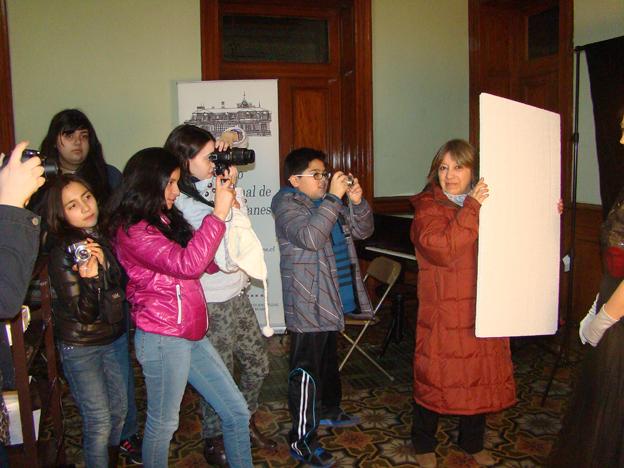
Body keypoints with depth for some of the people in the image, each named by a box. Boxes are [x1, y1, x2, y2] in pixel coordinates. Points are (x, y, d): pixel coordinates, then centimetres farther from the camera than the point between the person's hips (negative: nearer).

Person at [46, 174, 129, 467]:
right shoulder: (62, 254, -20)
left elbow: (124, 287, -5)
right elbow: (85, 314, -21)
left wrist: (105, 263, -23)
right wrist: (90, 277, -39)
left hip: (115, 336, 5)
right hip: (80, 346, -5)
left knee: (119, 410, 17)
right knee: (99, 422, 2)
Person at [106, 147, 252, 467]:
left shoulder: (168, 219, 12)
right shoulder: (133, 230, -14)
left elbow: (209, 263, 12)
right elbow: (187, 264, -26)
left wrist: (226, 212, 1)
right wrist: (218, 213, -23)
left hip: (191, 335, 8)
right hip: (163, 339, -8)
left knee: (237, 413, 11)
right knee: (163, 424, 10)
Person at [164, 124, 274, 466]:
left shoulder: (206, 191, 0)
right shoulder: (183, 205, -23)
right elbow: (229, 259, -26)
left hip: (236, 295, 8)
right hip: (214, 304, -8)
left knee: (257, 364, 19)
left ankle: (245, 424, 41)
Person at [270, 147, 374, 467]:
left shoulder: (328, 202, 12)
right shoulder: (287, 205, -12)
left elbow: (362, 230, 11)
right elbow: (309, 237, -30)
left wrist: (357, 201, -6)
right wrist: (334, 197, -28)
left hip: (334, 298, 9)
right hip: (307, 304, -9)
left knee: (328, 359, 24)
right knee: (306, 371, -5)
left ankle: (329, 410, 44)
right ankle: (302, 441, 5)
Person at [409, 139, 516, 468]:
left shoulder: (490, 202, 11)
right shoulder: (427, 207, -6)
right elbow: (443, 249, -23)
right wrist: (472, 208, -24)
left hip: (483, 308, 5)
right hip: (443, 312, -5)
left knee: (481, 376, 14)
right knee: (435, 377, 5)